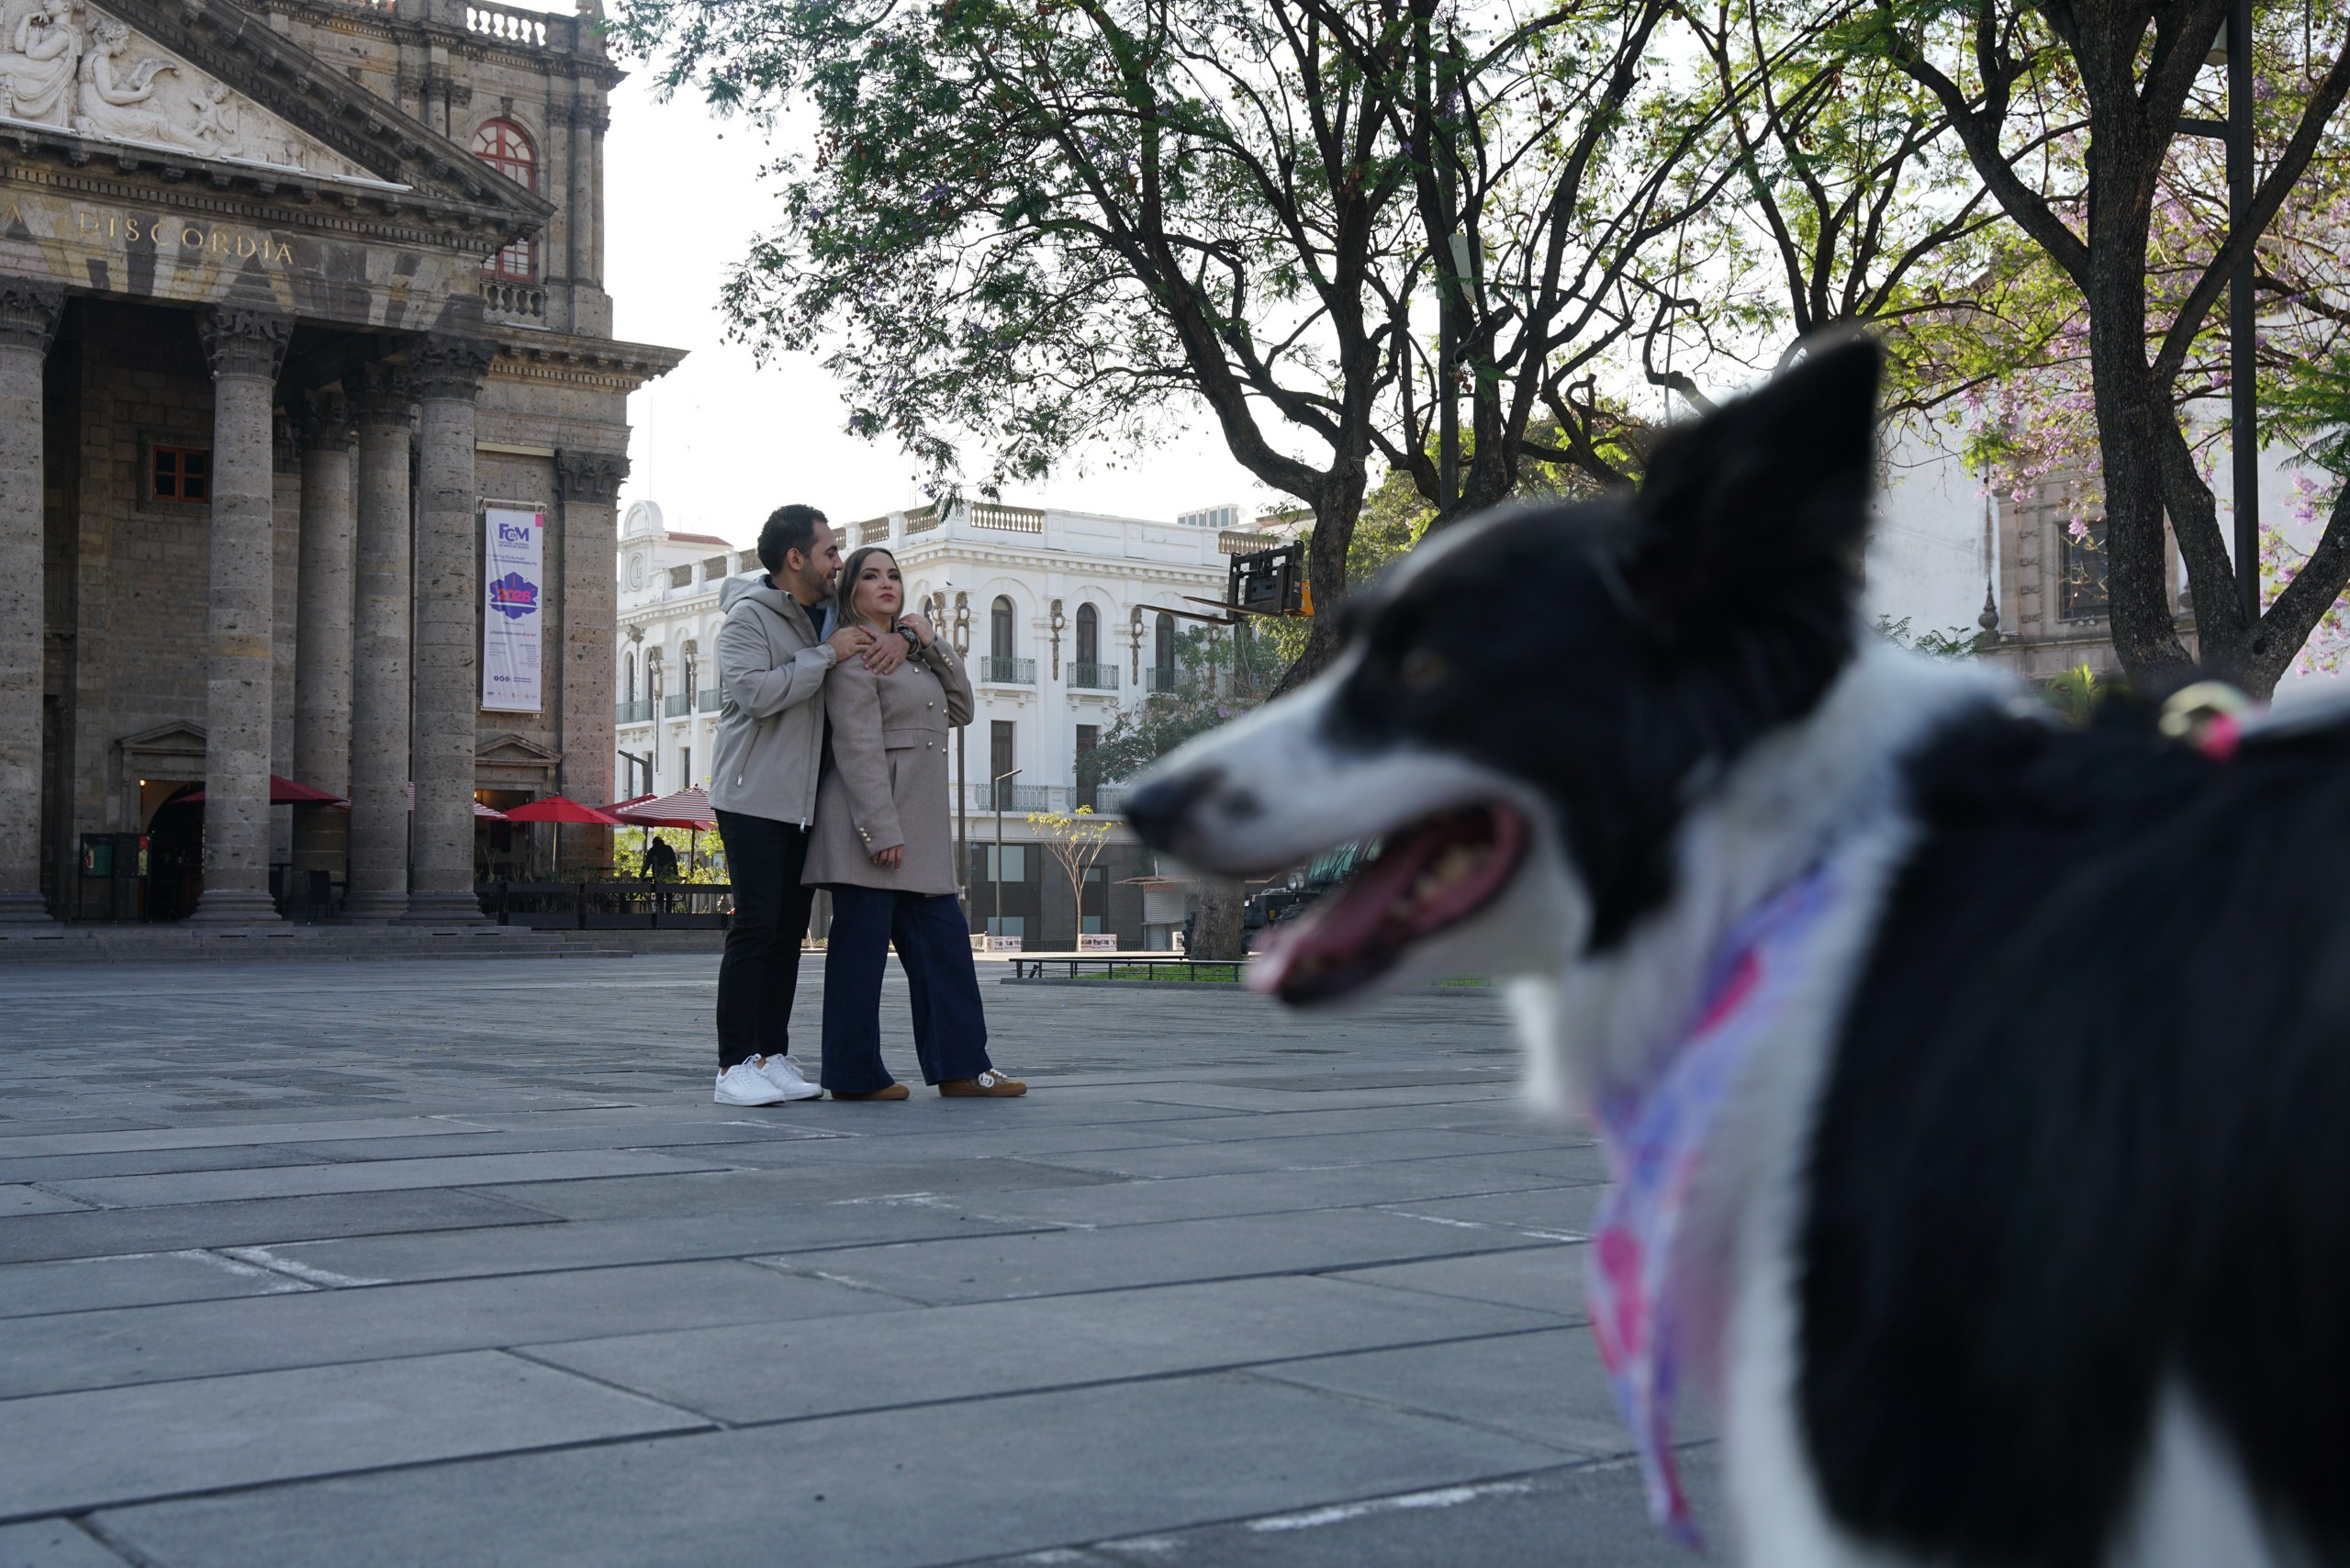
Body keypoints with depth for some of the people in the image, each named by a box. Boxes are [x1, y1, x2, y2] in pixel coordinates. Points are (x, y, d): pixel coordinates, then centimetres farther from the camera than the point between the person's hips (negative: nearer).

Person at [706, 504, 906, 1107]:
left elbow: (883, 614, 26)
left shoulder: (826, 617, 15)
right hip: (753, 801, -8)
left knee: (790, 930, 8)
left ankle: (773, 1057, 12)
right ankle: (734, 1067, -8)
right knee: (756, 927, -10)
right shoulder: (748, 617, -8)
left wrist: (897, 640, 1)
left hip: (805, 803, 8)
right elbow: (756, 692, -22)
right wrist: (827, 655, -18)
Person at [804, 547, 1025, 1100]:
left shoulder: (912, 652, 21)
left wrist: (933, 644, 4)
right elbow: (858, 746, -15)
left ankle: (960, 1066, 9)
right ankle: (854, 1075, 1)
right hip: (871, 814, -9)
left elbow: (960, 710, 15)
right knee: (862, 944, -5)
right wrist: (880, 830, -22)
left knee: (943, 939, 6)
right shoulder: (854, 652, -7)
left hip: (917, 821, 9)